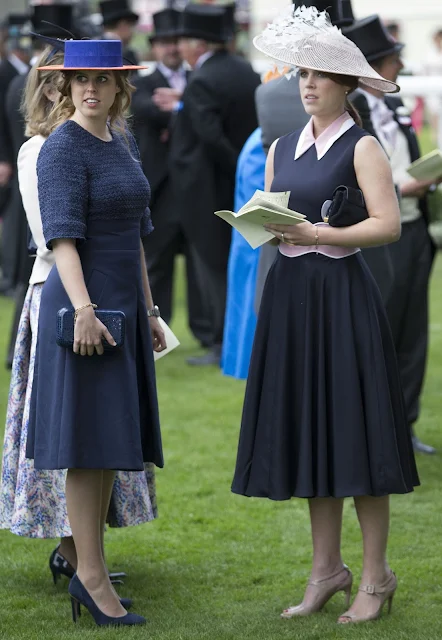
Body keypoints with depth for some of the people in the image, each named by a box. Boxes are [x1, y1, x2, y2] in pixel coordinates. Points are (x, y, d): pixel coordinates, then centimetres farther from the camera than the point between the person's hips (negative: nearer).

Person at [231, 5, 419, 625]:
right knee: (309, 433, 8)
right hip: (290, 294, 6)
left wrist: (317, 234, -20)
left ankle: (376, 578, 5)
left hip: (342, 293, -6)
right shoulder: (282, 149, 13)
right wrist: (263, 226, -7)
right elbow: (270, 220, 16)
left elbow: (389, 224, -13)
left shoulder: (361, 147, -5)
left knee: (354, 431, -4)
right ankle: (327, 570, 17)